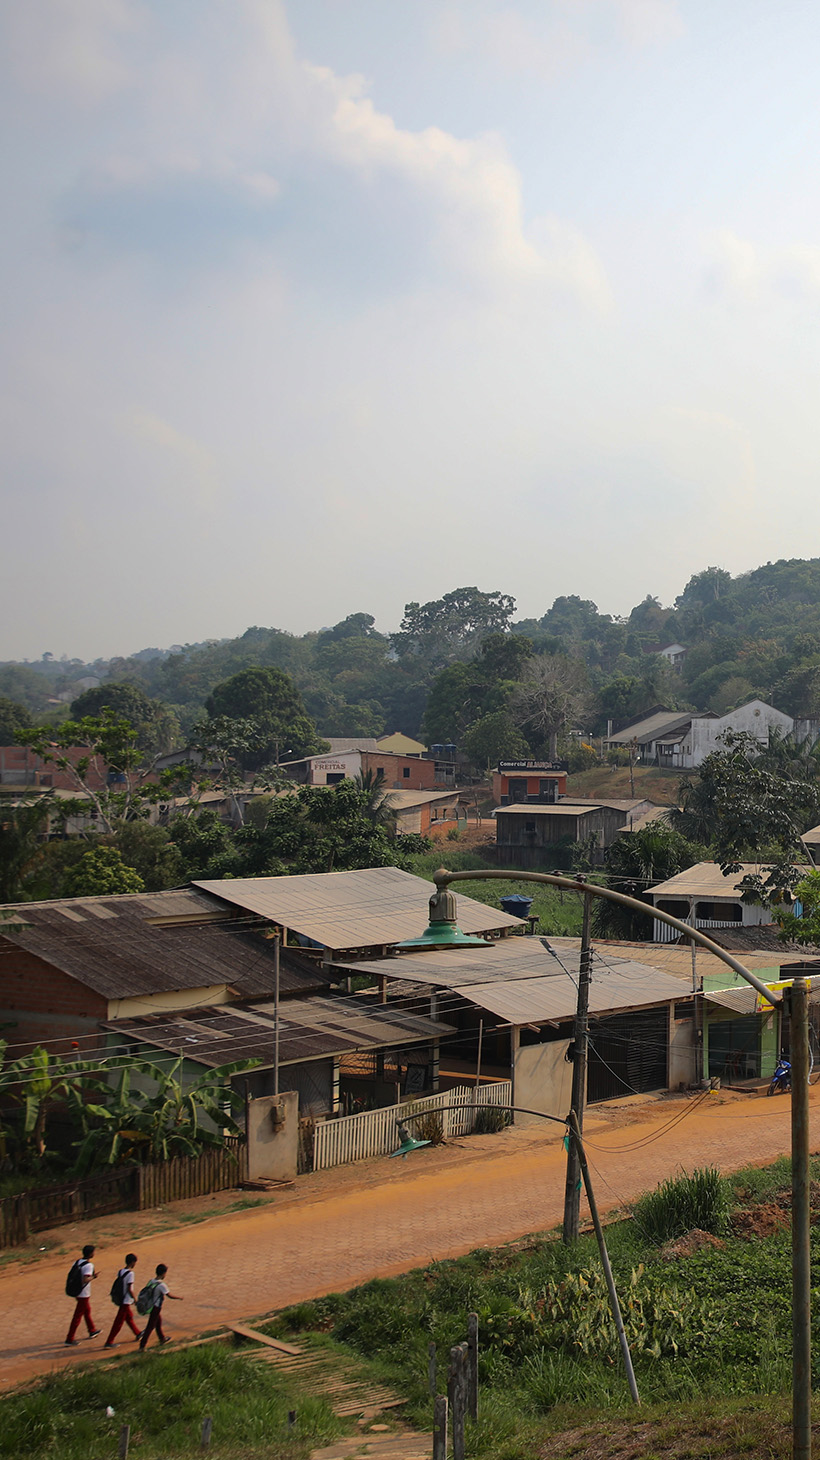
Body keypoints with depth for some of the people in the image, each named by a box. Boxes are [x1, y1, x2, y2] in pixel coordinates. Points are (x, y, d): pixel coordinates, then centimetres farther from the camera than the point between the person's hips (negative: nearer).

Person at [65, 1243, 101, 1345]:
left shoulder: (78, 1261, 1)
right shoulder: (89, 1265, -23)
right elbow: (85, 1280, -33)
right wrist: (93, 1277, -17)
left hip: (77, 1291, 9)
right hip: (84, 1294, -9)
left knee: (87, 1310, 26)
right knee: (78, 1316, -1)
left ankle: (92, 1331, 43)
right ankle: (70, 1339, 4)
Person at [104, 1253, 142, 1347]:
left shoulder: (120, 1271, 3)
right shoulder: (130, 1273, -20)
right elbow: (129, 1289, -21)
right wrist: (135, 1299, -9)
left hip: (121, 1299, 9)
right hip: (126, 1301, -9)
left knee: (129, 1317, 25)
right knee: (119, 1322, -3)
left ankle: (137, 1333, 44)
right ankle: (109, 1342, -1)